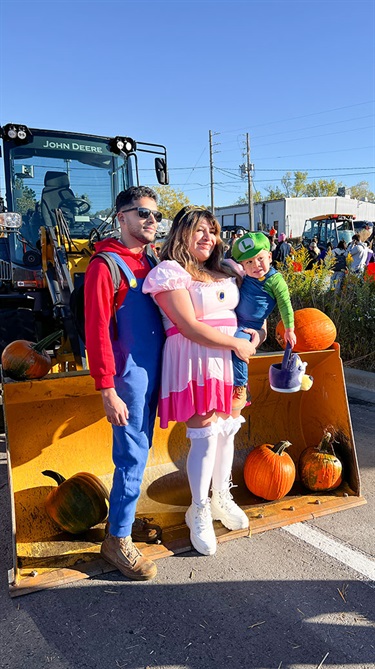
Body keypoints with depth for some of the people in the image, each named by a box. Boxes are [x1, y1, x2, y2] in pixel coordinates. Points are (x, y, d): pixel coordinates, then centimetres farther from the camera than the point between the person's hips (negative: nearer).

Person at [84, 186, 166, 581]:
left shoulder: (150, 261, 13)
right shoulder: (105, 266, -11)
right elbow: (96, 331, -16)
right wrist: (107, 390, -19)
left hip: (153, 369, 7)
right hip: (128, 371, -7)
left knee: (137, 451, 16)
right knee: (132, 455, -2)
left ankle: (125, 518, 32)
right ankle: (117, 540, 13)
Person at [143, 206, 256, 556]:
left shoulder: (223, 272, 15)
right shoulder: (170, 272, -9)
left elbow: (241, 311, 30)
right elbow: (189, 327, -17)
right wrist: (236, 343, -11)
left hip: (227, 360, 7)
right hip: (194, 361, -7)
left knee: (227, 430, 12)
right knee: (204, 437, -5)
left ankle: (221, 498, 33)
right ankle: (199, 512, 16)